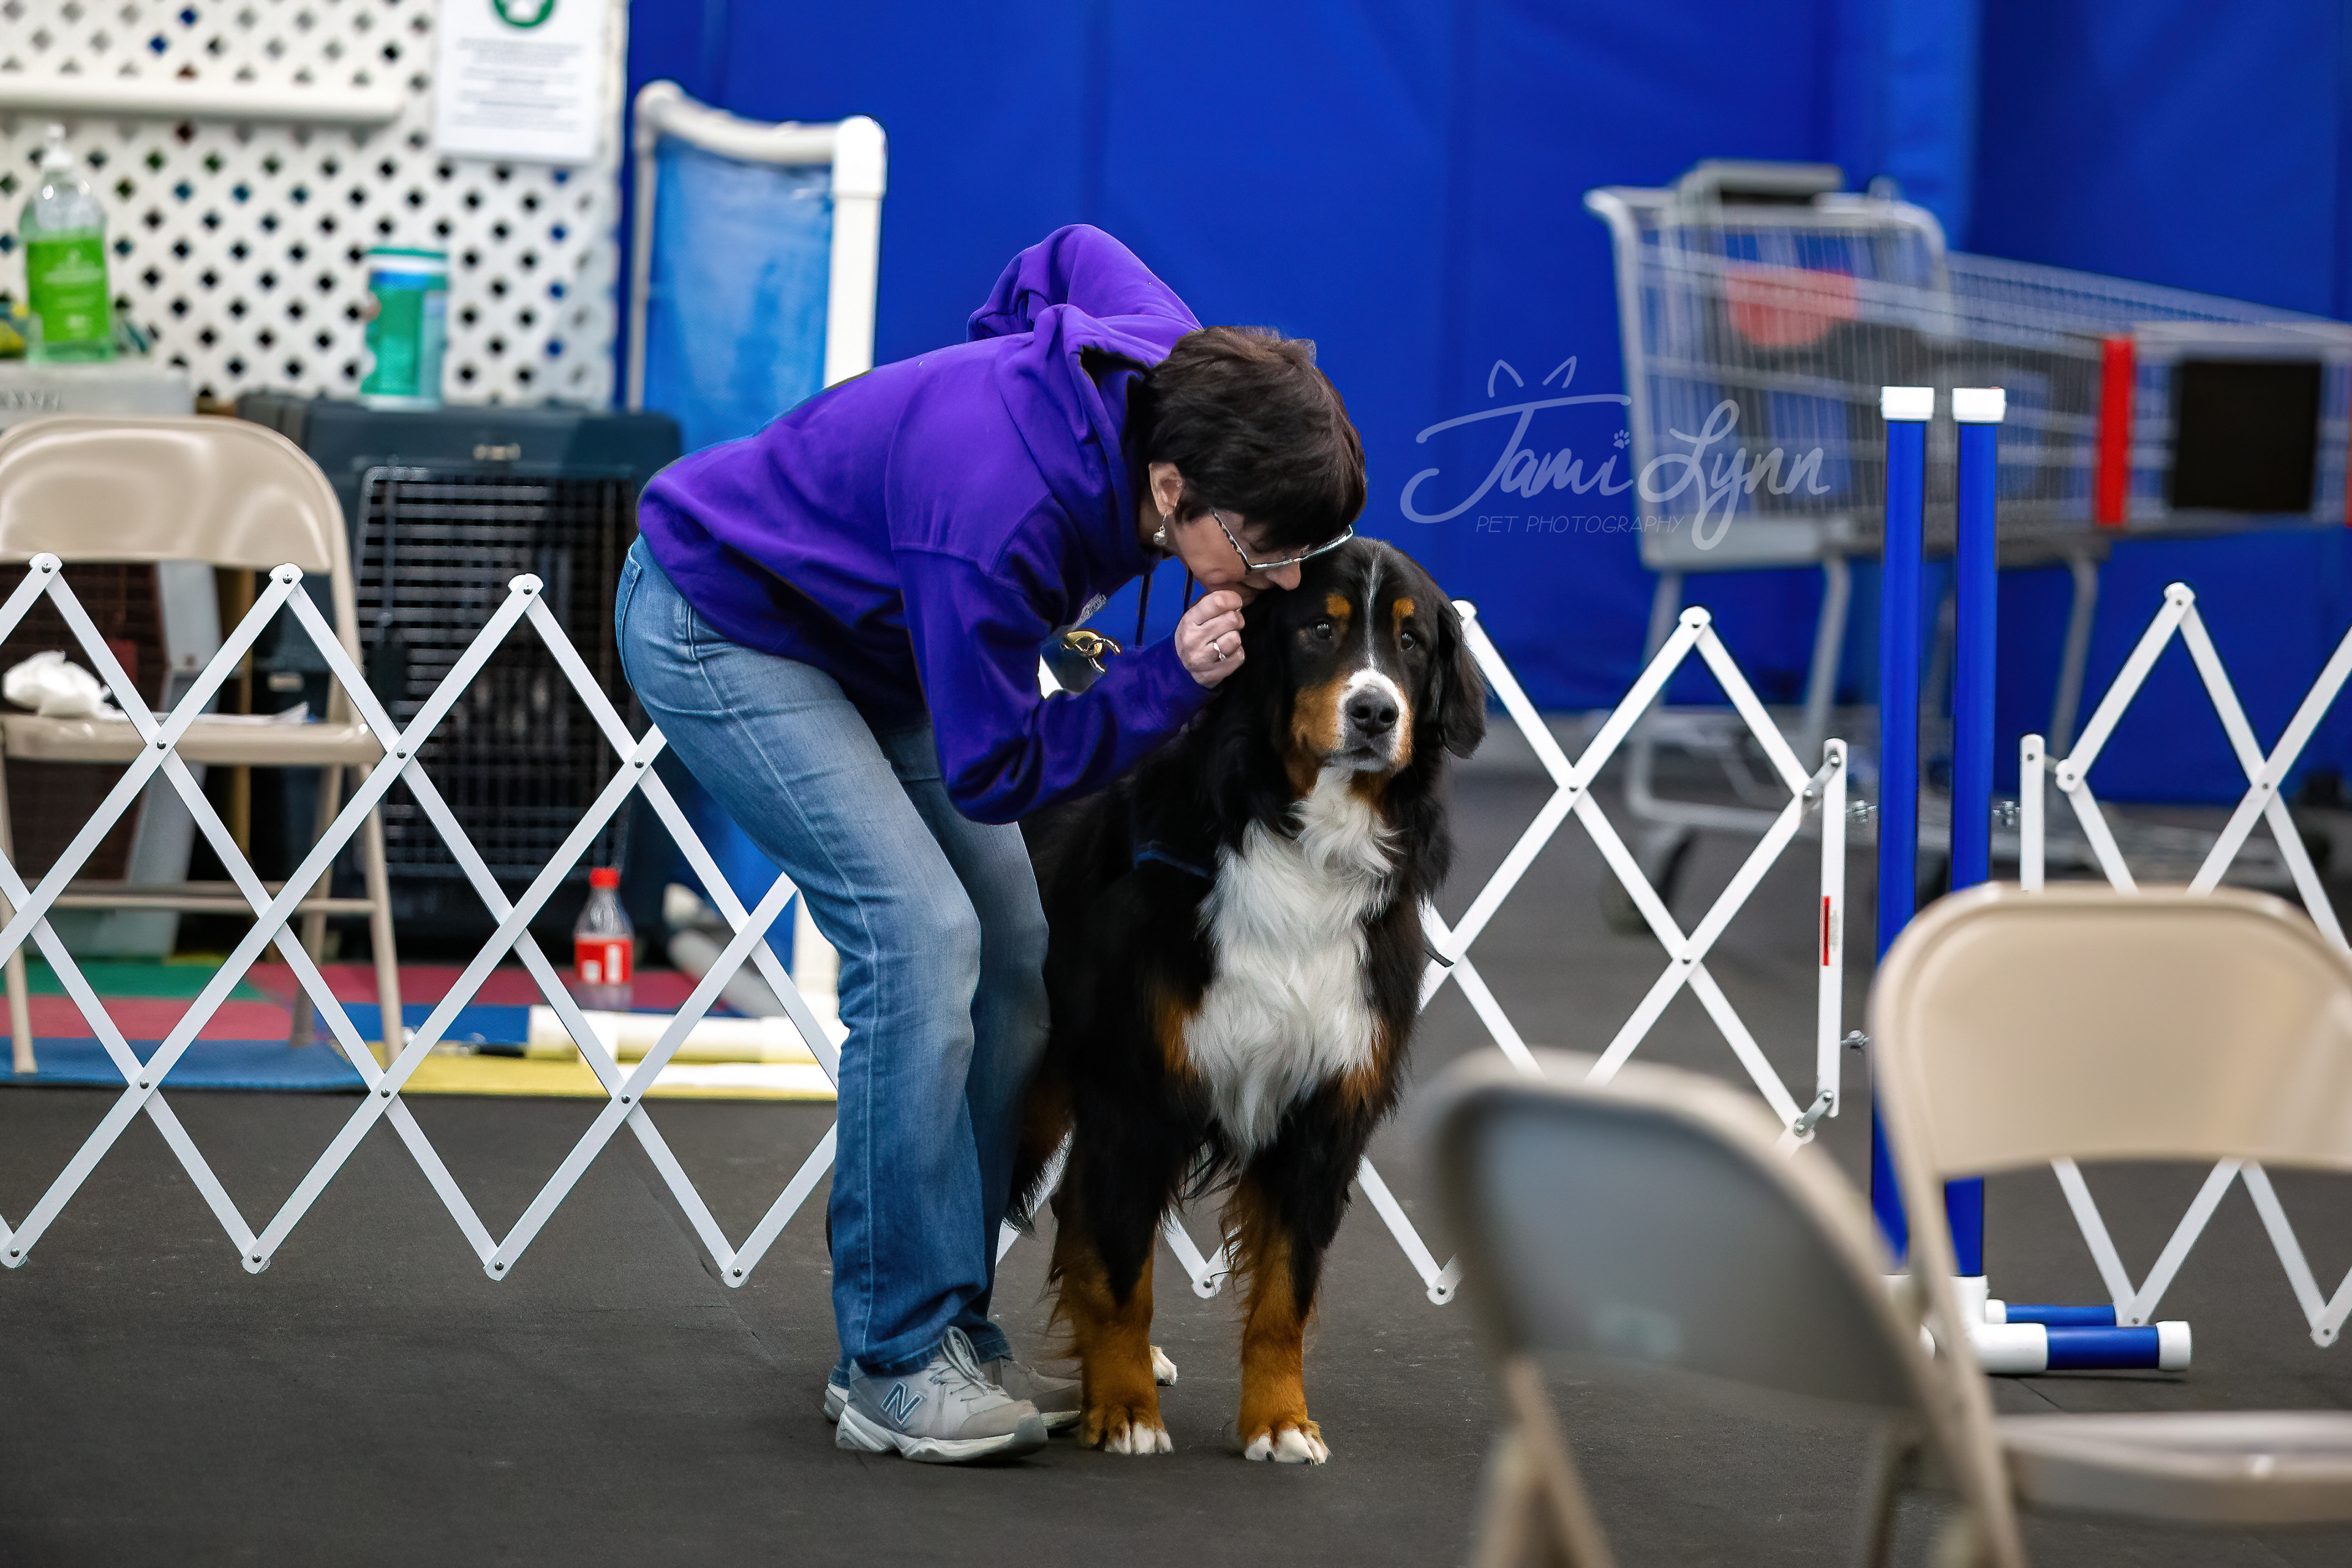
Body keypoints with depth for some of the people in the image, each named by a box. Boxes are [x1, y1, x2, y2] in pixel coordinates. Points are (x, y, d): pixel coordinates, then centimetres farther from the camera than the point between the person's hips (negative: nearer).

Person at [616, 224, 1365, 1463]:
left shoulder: (1178, 374, -19)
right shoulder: (1002, 515, -41)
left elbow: (1071, 256, 5)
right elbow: (994, 771, -27)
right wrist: (1172, 682, -35)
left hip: (865, 632, 9)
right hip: (718, 623, -9)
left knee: (1009, 946, 1)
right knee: (919, 934, -22)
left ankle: (946, 1336, 7)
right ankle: (899, 1369, -15)